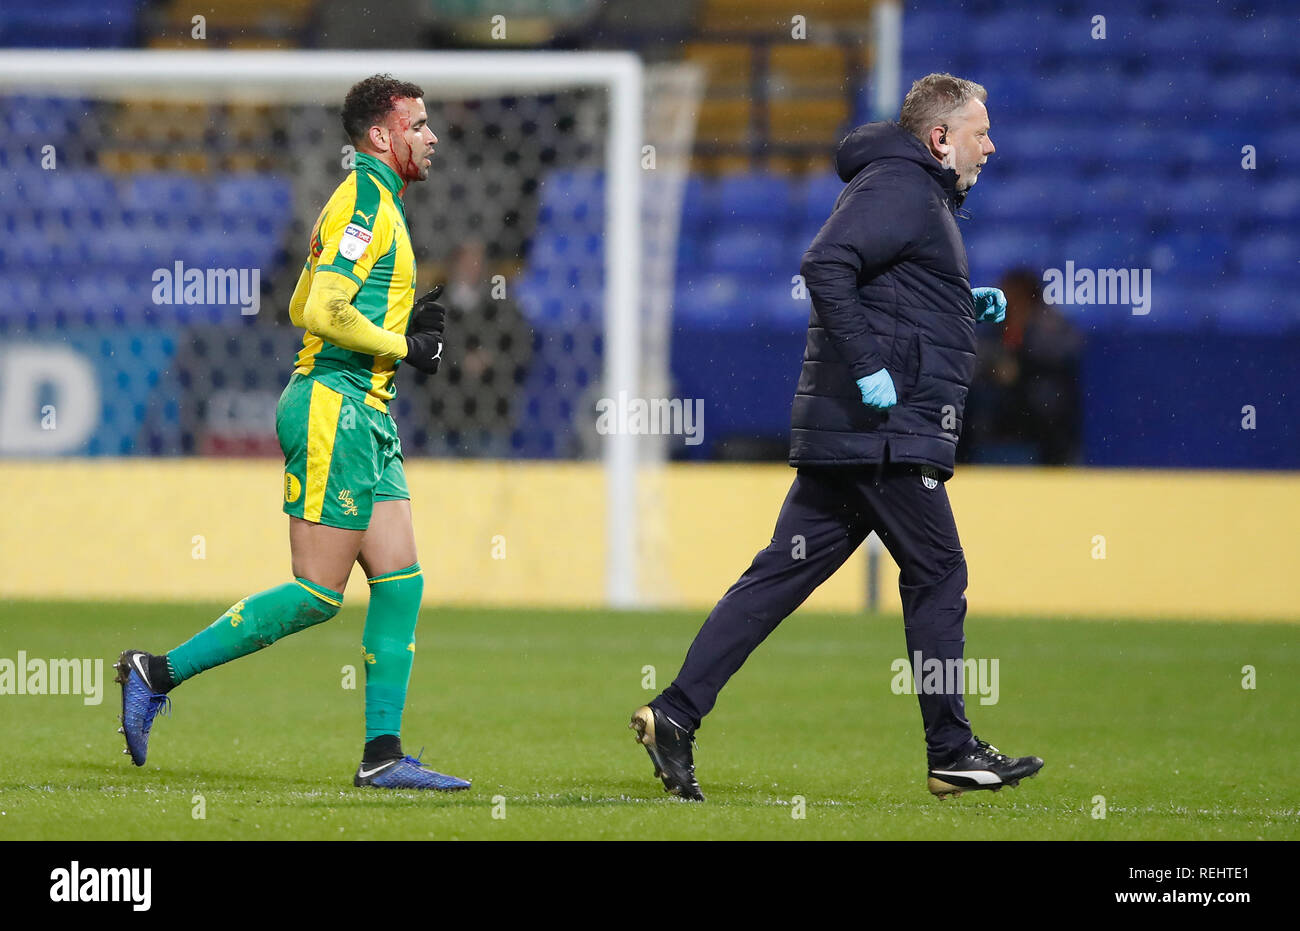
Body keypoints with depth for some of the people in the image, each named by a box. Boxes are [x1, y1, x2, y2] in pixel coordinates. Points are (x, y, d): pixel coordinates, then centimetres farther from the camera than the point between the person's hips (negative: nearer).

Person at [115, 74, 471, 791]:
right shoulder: (367, 202, -12)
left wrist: (405, 316, 15)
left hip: (364, 415, 10)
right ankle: (157, 673, -2)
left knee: (400, 581, 3)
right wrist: (403, 344, -12)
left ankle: (382, 753, 2)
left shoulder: (372, 202, 19)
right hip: (336, 408, -10)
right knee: (319, 593, -9)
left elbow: (303, 307, 24)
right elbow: (323, 311, -22)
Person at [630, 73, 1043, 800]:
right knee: (938, 575, -1)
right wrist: (866, 367, -25)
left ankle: (676, 714, 0)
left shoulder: (920, 194, 23)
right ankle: (952, 753, 5)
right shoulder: (897, 188, -10)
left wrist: (966, 304, 17)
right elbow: (826, 264, -23)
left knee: (783, 575, 5)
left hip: (845, 434, 10)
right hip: (886, 433, -10)